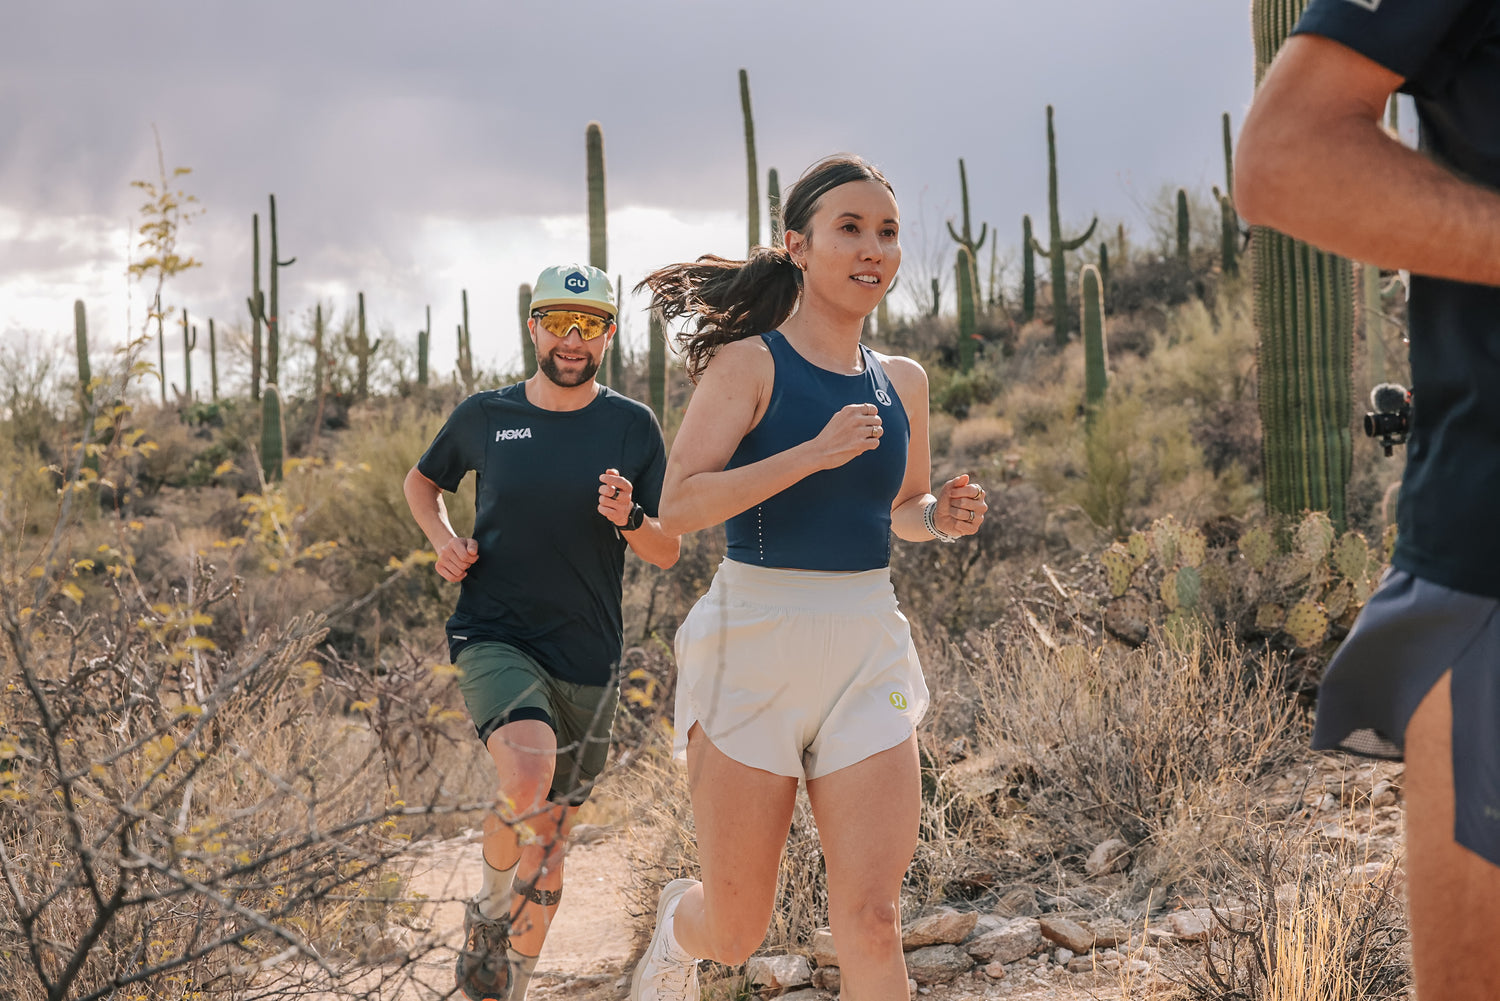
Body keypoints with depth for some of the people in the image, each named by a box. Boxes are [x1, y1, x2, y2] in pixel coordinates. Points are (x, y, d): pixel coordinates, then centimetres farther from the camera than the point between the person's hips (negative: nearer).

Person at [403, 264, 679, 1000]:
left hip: (588, 661, 2)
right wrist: (444, 542, 1)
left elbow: (667, 554, 2)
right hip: (495, 640, -2)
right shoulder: (484, 416, 1)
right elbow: (421, 481, 20)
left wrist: (629, 519, -20)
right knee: (529, 776, -31)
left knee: (550, 841, 11)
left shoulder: (633, 427, 0)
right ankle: (489, 912, -2)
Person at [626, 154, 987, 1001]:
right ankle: (680, 925, 43)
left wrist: (945, 518, 3)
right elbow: (680, 505, -14)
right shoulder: (749, 364, -5)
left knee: (872, 919, -7)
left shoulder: (904, 383, 10)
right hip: (756, 642, -4)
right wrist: (814, 452, -22)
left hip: (868, 653, 4)